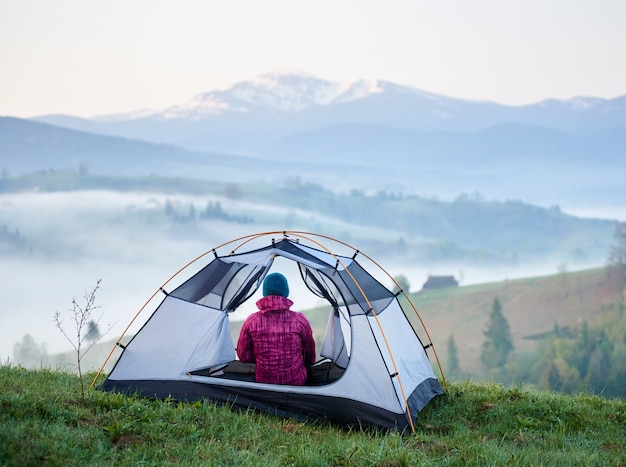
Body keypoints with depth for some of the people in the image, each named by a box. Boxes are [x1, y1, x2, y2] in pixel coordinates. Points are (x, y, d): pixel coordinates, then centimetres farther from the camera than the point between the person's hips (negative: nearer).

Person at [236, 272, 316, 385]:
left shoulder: (251, 322, -12)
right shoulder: (299, 320, -14)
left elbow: (243, 356, -3)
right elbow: (310, 349, 5)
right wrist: (310, 362, 27)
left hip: (263, 382, 2)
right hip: (296, 383, -2)